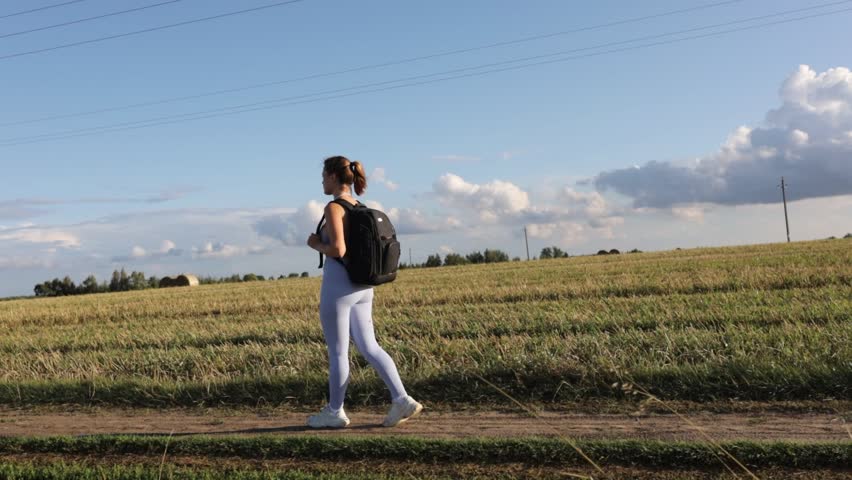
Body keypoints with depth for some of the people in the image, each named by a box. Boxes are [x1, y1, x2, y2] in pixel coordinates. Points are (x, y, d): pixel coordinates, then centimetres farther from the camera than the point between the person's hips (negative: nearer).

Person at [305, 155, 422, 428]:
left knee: (337, 352, 4)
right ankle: (401, 400, 2)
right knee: (369, 347, 10)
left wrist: (316, 244, -5)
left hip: (338, 286, -8)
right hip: (362, 287, 8)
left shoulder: (333, 208, -13)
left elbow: (337, 250, -23)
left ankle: (334, 412, 17)